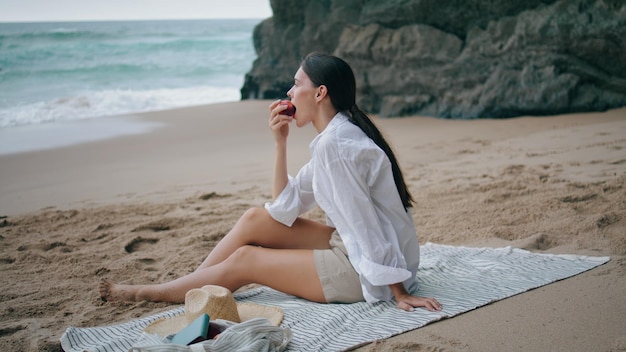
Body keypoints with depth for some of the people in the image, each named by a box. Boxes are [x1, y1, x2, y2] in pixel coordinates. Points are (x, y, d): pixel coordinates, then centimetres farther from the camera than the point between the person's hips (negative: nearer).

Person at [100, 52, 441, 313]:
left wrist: (399, 291, -21)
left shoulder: (334, 143, -23)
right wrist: (280, 141, 2)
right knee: (256, 219, 6)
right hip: (352, 248, 9)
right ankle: (185, 287, 17)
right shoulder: (336, 135, 9)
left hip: (366, 269, -9)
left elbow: (366, 225, -24)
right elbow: (284, 207, 9)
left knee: (244, 260, -2)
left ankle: (147, 293, 17)